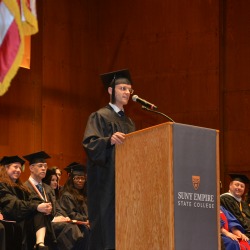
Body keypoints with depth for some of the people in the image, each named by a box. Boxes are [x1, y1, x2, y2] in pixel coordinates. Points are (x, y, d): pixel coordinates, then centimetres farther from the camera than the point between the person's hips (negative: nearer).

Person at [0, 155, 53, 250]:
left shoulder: (19, 187, 28)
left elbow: (29, 202, 12)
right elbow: (13, 204, -16)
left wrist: (42, 205, -13)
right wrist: (37, 207, -28)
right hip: (11, 223, -7)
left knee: (41, 212, -24)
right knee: (39, 211, -28)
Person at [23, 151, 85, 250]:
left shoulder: (48, 189, 25)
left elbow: (57, 209, 18)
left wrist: (63, 217, -5)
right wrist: (52, 219, -16)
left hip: (52, 223, 7)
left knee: (72, 226, -25)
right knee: (69, 227, -30)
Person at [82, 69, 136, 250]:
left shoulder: (129, 122, 20)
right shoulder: (100, 116, -2)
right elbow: (90, 143, -17)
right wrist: (110, 140, -34)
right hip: (106, 182, -7)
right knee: (107, 228, -12)